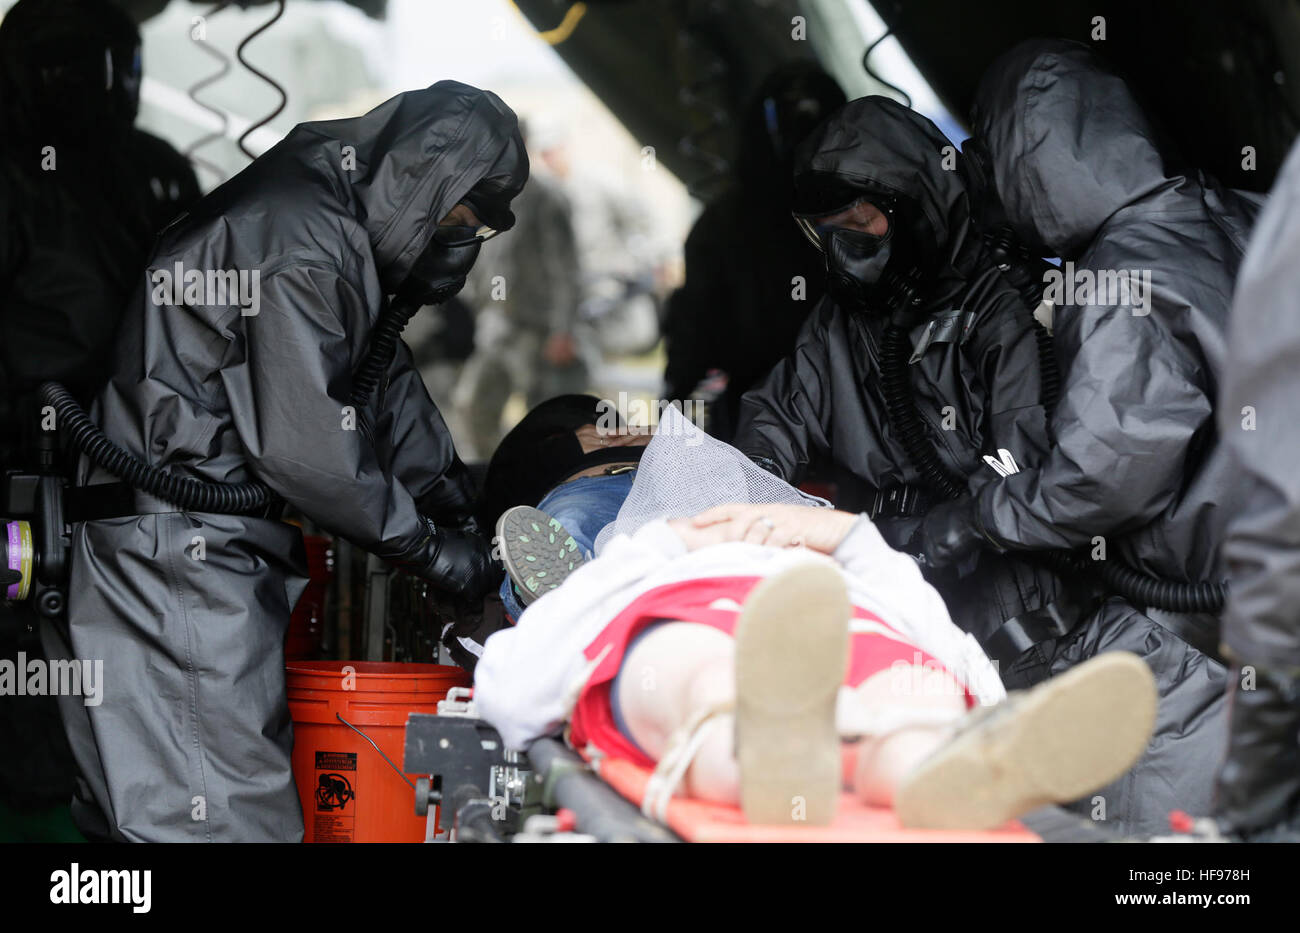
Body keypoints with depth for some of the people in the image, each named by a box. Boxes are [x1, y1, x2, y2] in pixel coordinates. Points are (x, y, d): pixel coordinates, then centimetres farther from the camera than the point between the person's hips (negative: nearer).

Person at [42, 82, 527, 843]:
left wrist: (464, 511, 11)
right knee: (217, 810, -11)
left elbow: (389, 387, 22)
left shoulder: (338, 230, 14)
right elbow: (303, 444, -22)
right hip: (174, 545, -11)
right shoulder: (301, 244, -19)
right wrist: (430, 547, -12)